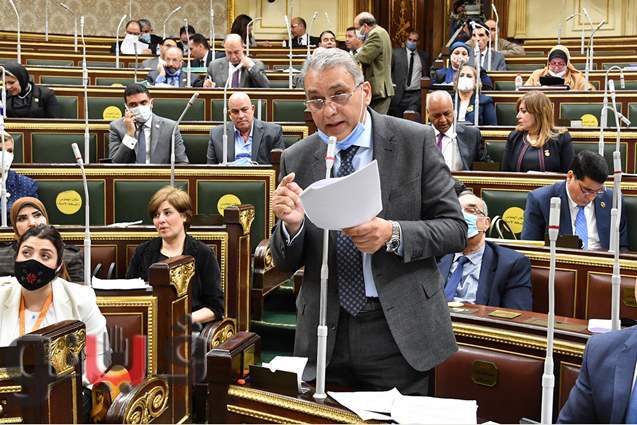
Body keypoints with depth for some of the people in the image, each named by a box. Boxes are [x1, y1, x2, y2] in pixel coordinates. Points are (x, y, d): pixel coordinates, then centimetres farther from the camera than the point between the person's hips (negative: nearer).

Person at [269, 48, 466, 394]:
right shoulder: (296, 160, 1)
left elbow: (454, 229, -4)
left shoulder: (415, 141, -5)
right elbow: (285, 264, 5)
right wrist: (291, 224, -17)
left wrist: (392, 234, -21)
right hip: (325, 337, 2)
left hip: (400, 333, -2)